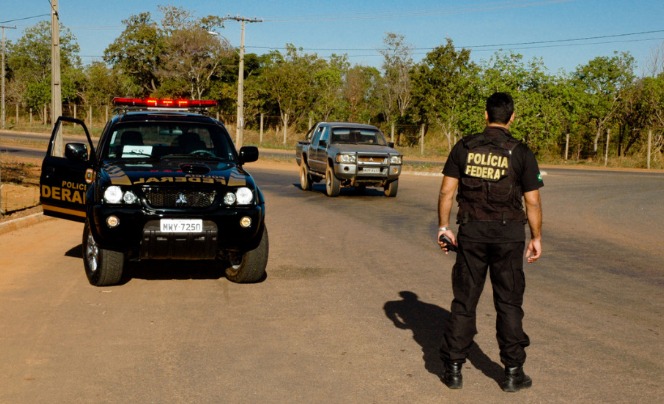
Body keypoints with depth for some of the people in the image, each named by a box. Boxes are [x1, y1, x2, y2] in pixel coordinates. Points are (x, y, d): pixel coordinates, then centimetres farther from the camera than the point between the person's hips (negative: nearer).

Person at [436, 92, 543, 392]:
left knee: (464, 301, 9)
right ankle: (513, 372, 12)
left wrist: (443, 227, 7)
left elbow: (446, 191, -1)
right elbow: (533, 202, -4)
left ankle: (453, 369, 12)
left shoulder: (464, 147, 0)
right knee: (509, 304, 8)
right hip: (508, 234, -1)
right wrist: (536, 238, 6)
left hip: (471, 232, 2)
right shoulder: (521, 153, -4)